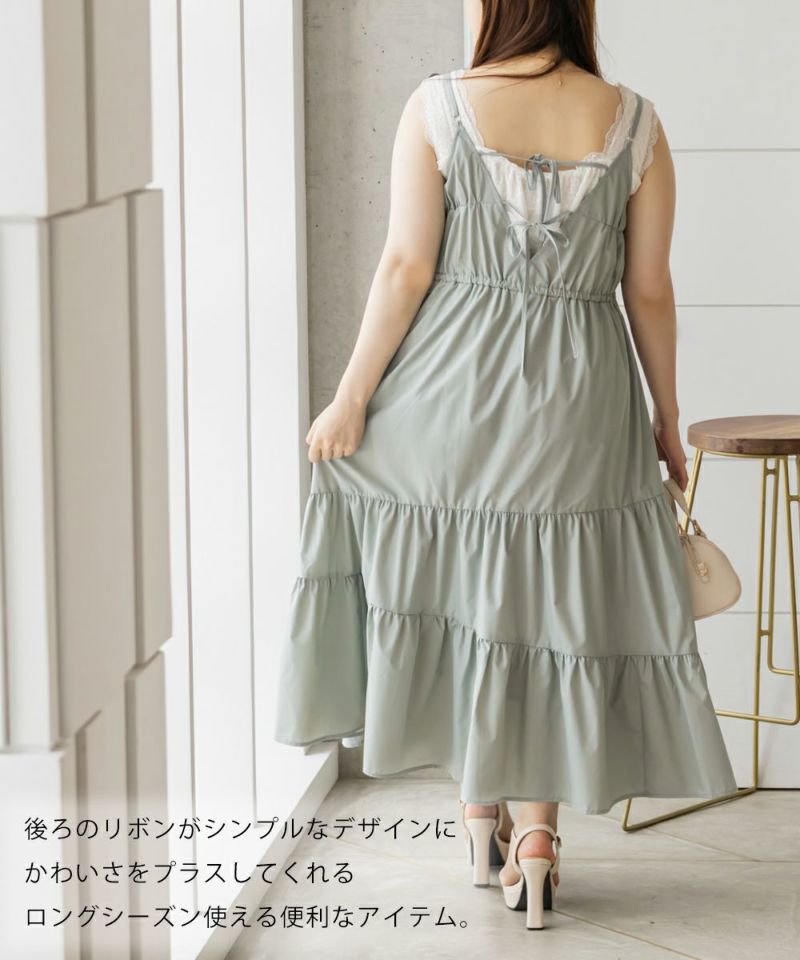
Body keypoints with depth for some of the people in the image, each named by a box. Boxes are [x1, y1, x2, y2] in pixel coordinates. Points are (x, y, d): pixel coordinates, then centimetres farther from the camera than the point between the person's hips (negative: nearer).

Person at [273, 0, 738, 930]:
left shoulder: (437, 106, -7)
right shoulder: (634, 123, -2)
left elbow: (406, 267, -9)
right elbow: (650, 293, 0)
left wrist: (351, 398, -2)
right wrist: (666, 416, 12)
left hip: (450, 392, -1)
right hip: (578, 400, 1)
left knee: (453, 588, 16)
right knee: (556, 601, 10)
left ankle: (478, 801, 20)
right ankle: (536, 832, 9)